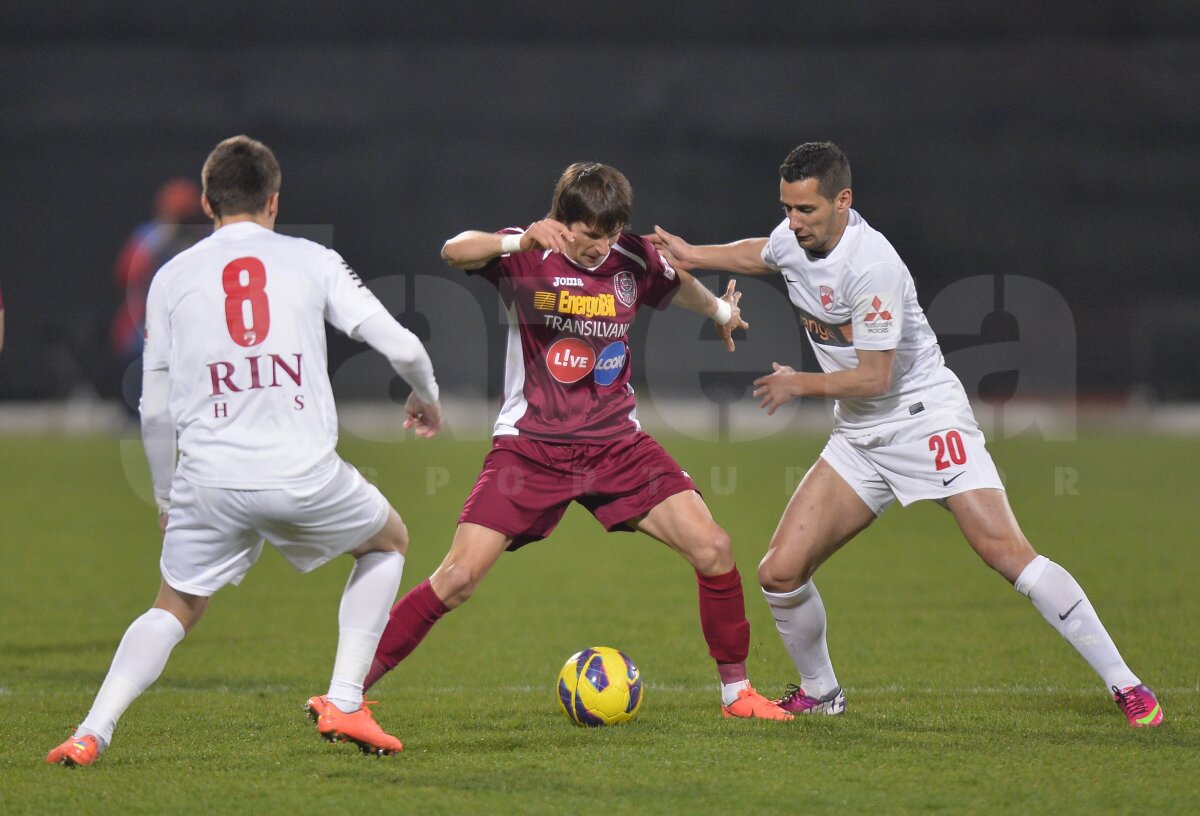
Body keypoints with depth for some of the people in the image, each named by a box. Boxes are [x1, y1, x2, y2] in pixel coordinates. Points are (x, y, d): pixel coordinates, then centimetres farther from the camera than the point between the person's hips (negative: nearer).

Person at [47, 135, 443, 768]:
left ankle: (92, 731, -1)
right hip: (305, 473, -2)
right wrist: (425, 398, 26)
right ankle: (344, 704, 14)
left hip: (209, 479, 2)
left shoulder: (172, 276, 10)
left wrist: (165, 498, 26)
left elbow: (155, 409, 12)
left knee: (174, 610, 20)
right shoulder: (313, 261, 7)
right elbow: (401, 346, 4)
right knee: (387, 543, 26)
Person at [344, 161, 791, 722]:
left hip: (616, 444, 4)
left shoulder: (633, 262, 2)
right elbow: (455, 252, -31)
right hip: (530, 444, -3)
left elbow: (681, 287, 28)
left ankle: (735, 691, 8)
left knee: (712, 550, -10)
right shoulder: (528, 256, -9)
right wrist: (521, 242, -45)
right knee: (457, 578, -15)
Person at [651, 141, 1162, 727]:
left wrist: (797, 385, -6)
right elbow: (760, 255, 29)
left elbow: (874, 377, -19)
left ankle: (1124, 685, -16)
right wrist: (691, 255, 24)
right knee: (779, 573, -4)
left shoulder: (870, 265, -23)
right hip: (859, 438, 7)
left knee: (1004, 549, -21)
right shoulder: (794, 237, 1)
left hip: (926, 416, -7)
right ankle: (820, 693, 21)